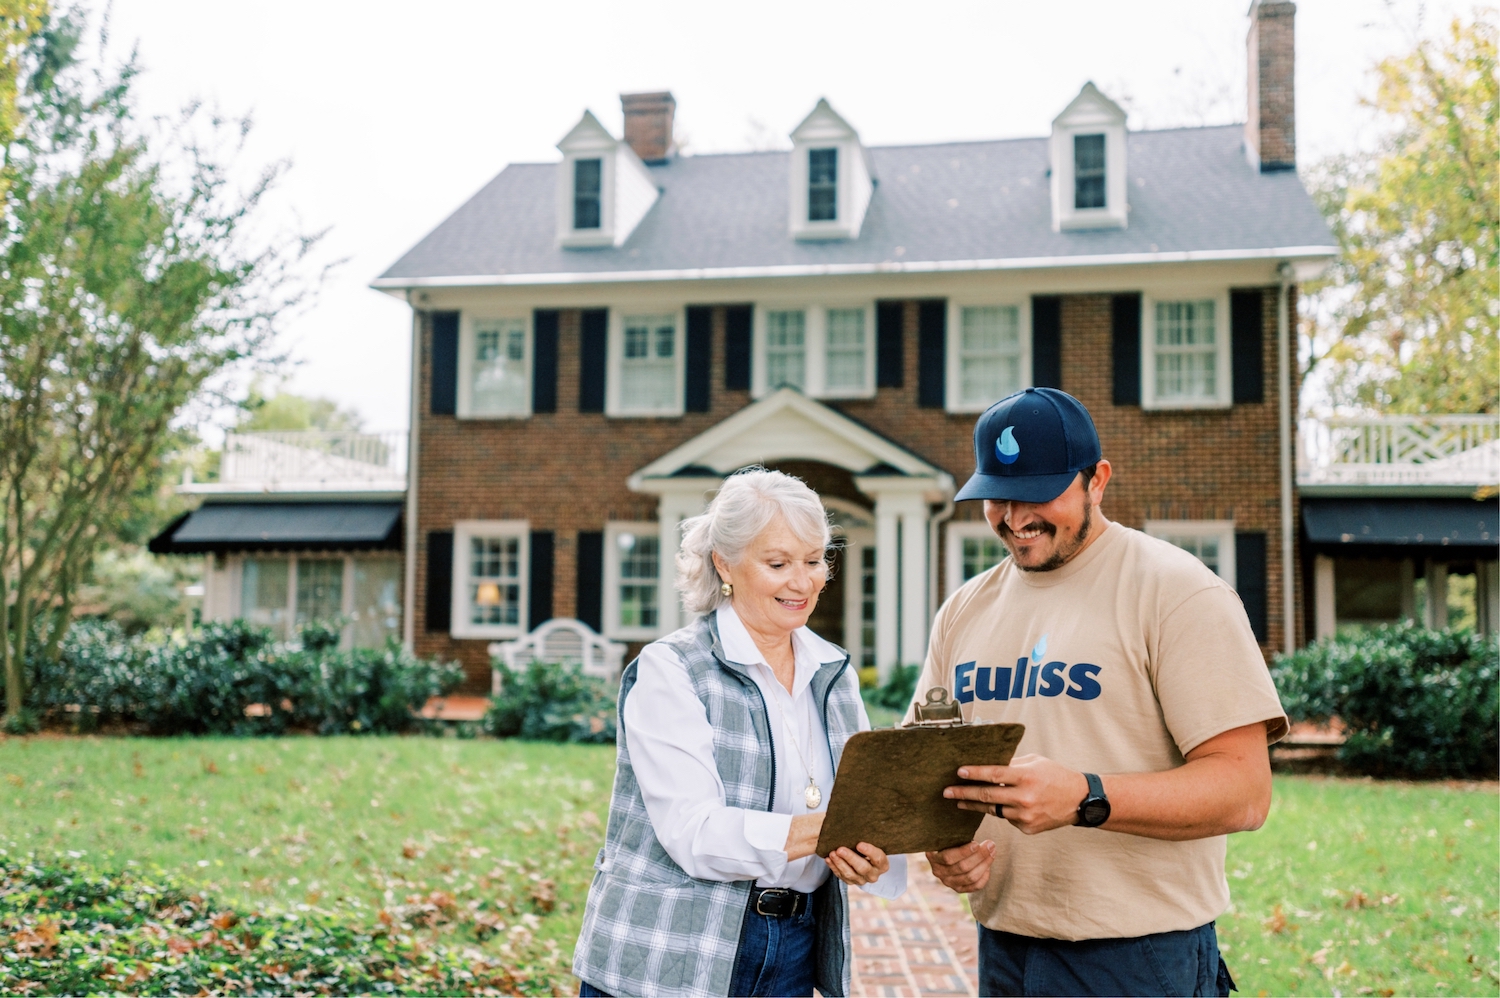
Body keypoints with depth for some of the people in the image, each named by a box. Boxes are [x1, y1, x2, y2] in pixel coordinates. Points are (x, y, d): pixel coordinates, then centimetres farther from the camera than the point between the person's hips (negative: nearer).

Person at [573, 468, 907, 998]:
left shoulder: (834, 672, 7)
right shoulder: (669, 670, -11)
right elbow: (693, 833, -21)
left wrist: (870, 855, -19)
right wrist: (822, 828, -32)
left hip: (794, 955, 5)